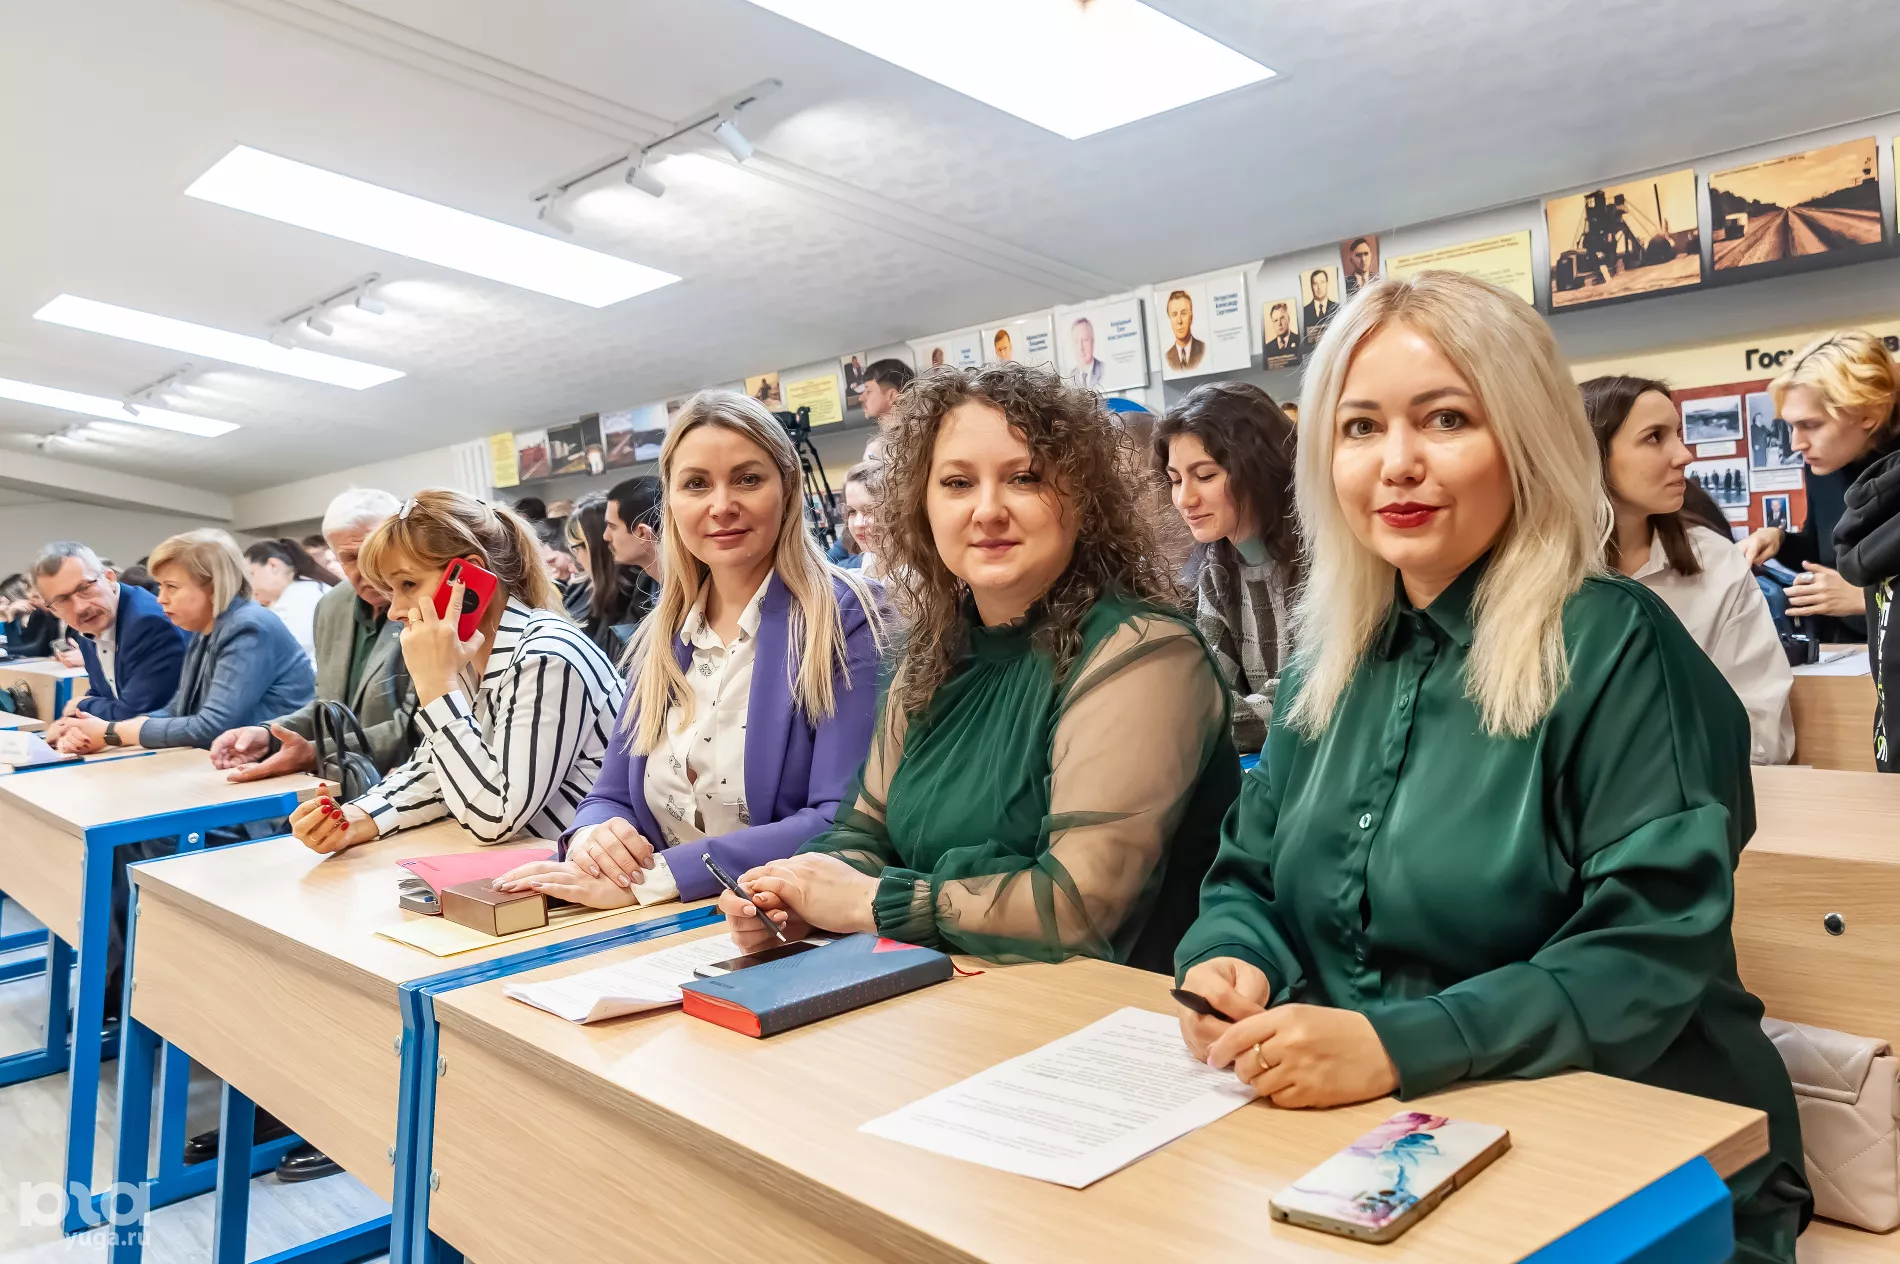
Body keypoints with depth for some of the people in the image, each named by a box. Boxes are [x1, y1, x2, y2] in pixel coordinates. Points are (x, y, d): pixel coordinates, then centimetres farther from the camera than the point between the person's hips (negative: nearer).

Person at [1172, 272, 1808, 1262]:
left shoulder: (1614, 648, -12)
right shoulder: (1329, 662, 6)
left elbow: (1652, 954, -18)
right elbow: (1249, 877, 11)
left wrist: (1396, 1046, -29)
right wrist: (1228, 963, -12)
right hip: (1369, 1143, 5)